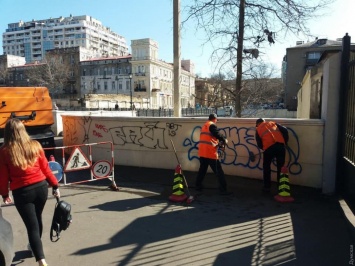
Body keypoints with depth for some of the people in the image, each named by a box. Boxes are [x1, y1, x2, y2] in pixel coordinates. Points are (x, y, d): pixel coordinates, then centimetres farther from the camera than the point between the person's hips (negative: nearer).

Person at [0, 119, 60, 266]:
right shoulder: (35, 145, -4)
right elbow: (45, 168, 0)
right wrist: (55, 185, 9)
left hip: (22, 192, -3)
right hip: (41, 187, 3)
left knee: (32, 225, 4)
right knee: (37, 219, 24)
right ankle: (34, 246, 48)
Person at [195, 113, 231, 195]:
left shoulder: (204, 126, 22)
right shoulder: (212, 125, -5)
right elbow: (217, 135, -17)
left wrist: (218, 142, 18)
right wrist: (224, 140, 0)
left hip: (202, 152, 9)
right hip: (210, 152, -8)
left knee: (202, 169, 20)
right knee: (218, 171, -4)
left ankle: (198, 186, 25)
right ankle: (223, 190, -3)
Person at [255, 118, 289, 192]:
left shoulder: (258, 129, 20)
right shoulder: (273, 123, 25)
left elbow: (259, 145, 16)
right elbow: (285, 130, 12)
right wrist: (285, 142, 20)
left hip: (269, 148, -2)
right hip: (280, 146, 2)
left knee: (266, 167, 17)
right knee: (280, 167, 14)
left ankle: (267, 187, 19)